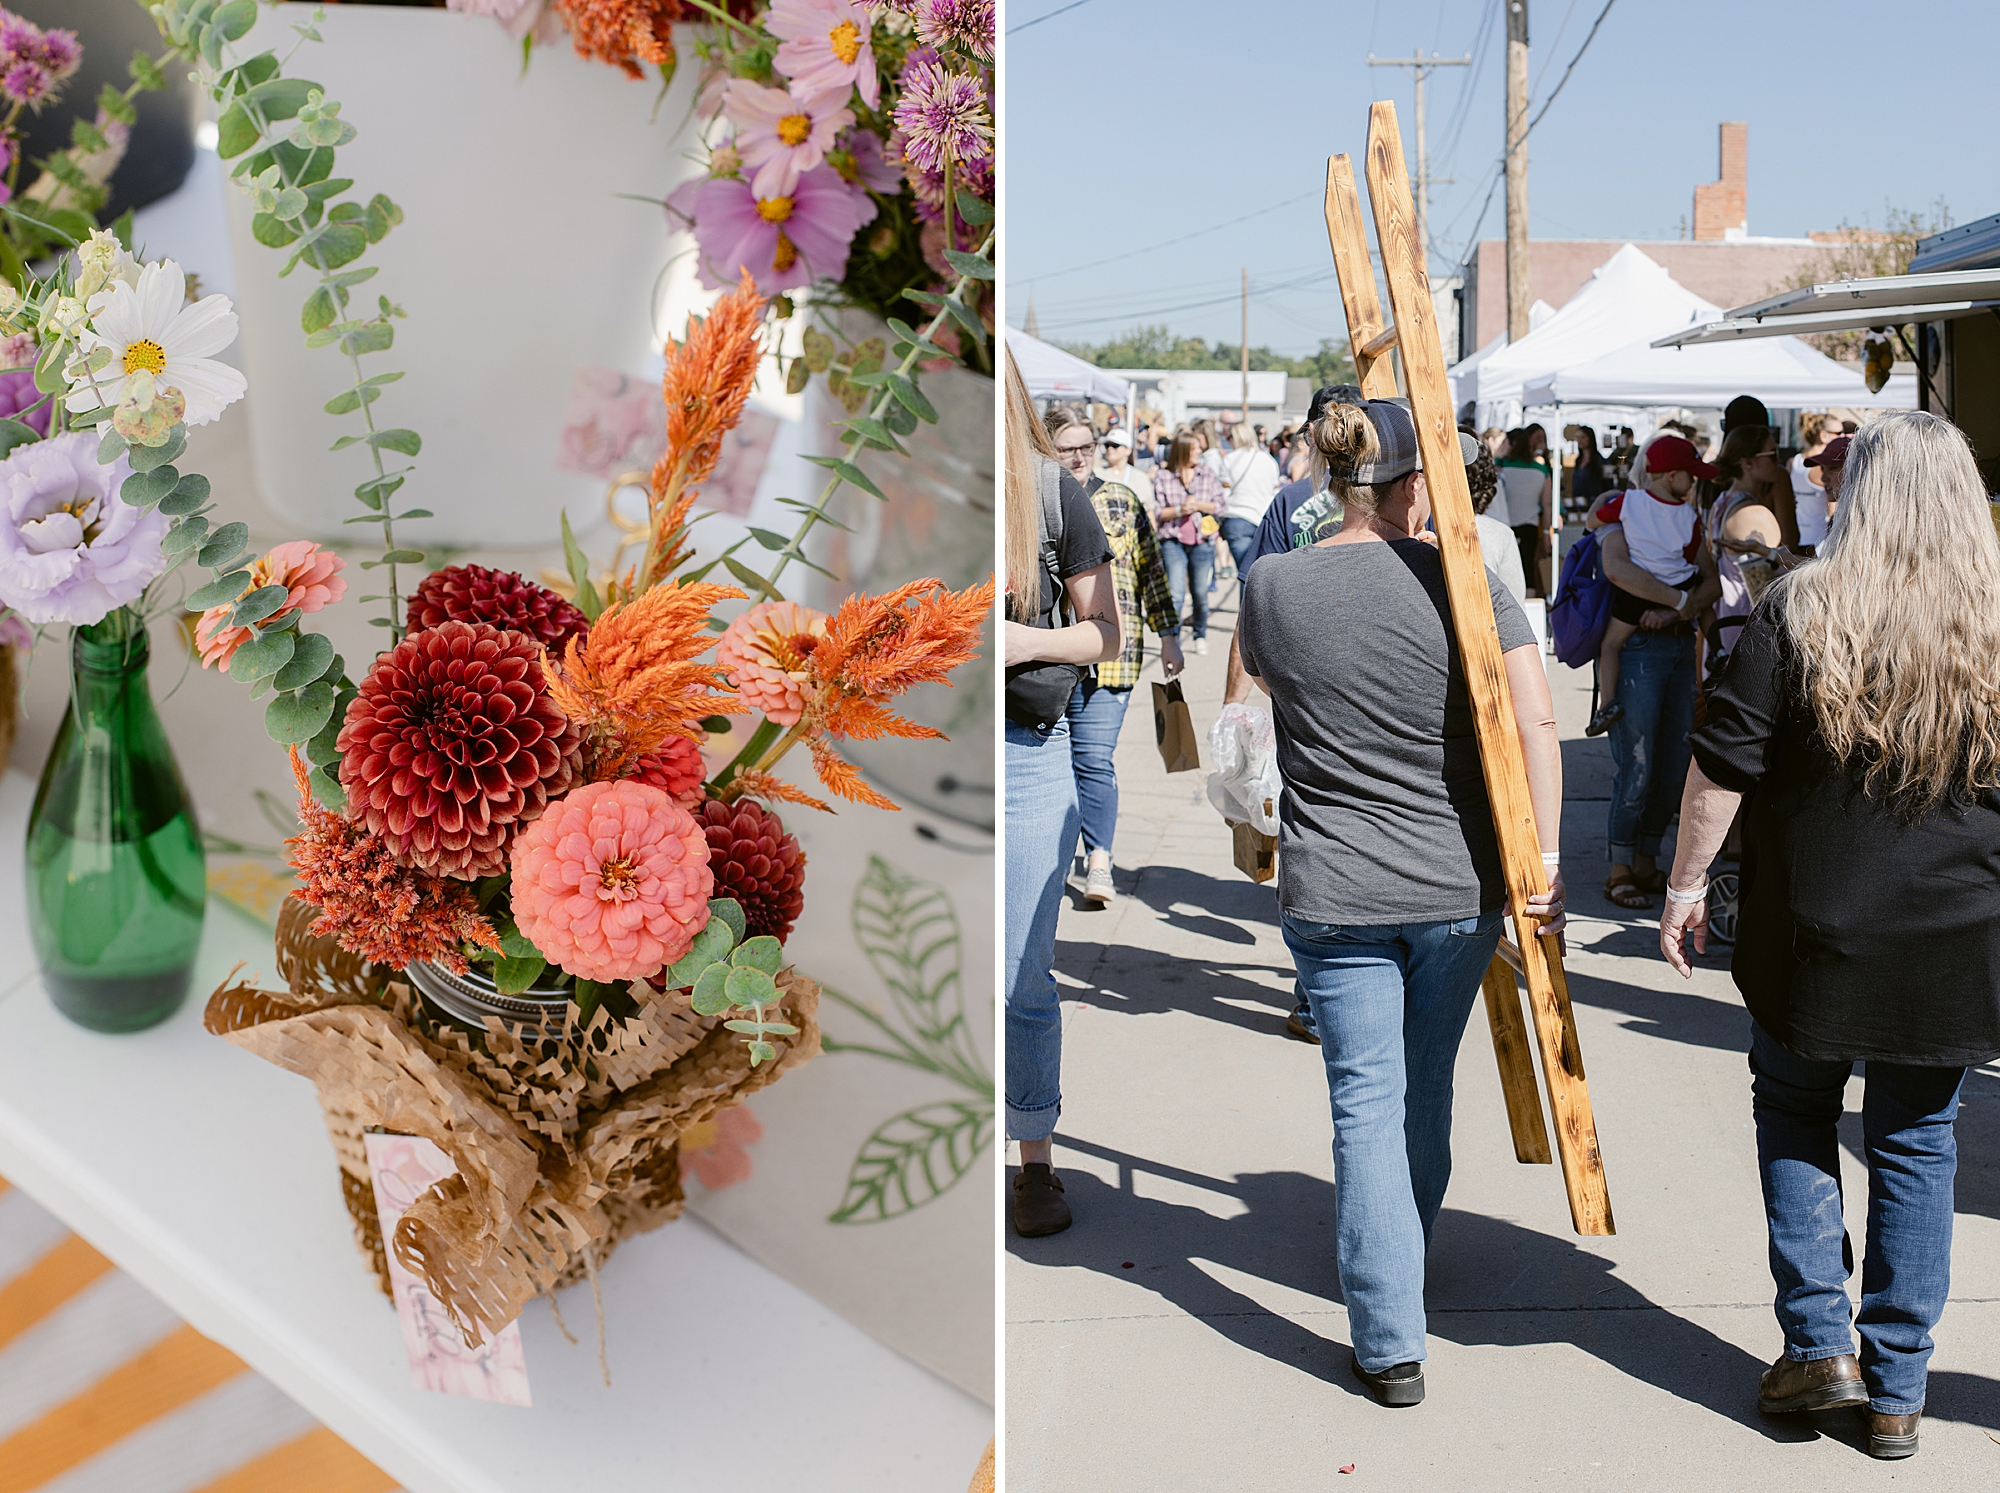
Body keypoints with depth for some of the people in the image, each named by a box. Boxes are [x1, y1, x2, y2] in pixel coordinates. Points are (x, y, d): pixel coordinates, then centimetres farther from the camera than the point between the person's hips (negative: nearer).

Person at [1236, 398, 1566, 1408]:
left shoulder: (1271, 587, -4)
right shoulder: (1462, 581, -8)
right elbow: (1536, 725, -14)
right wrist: (1545, 860, -11)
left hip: (1333, 894, -1)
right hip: (1459, 884, 1)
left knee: (1366, 1102, 4)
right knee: (1426, 1086, 22)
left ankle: (1390, 1345, 4)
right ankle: (1406, 1250, 45)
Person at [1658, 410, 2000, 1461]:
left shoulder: (1798, 613, -10)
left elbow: (1723, 765, -10)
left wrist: (1687, 880, 1)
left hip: (1811, 938, -2)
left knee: (1792, 1116, 19)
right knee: (1915, 1148, 13)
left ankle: (1819, 1343, 14)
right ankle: (1895, 1391, 20)